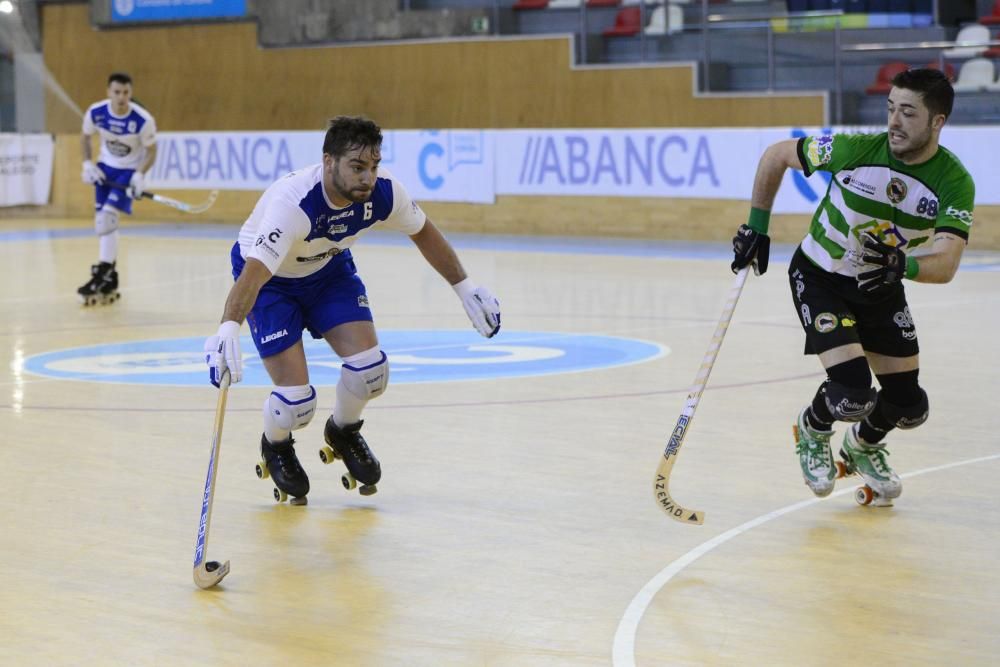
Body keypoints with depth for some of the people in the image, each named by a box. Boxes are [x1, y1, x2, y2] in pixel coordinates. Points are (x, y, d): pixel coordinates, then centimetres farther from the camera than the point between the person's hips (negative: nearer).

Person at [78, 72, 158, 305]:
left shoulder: (143, 120, -25)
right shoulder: (95, 112, -16)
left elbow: (151, 151, -11)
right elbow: (86, 137, 4)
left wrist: (140, 175, -24)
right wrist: (88, 164, -7)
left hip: (130, 171, -4)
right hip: (105, 168, 4)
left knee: (108, 216, -19)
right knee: (101, 221, 5)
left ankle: (102, 276, -14)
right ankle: (110, 279, 17)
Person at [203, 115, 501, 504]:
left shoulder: (382, 193, -24)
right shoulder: (293, 201, -41)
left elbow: (423, 232, -2)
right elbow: (253, 272, -50)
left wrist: (465, 288, 1)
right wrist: (229, 329, -66)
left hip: (329, 269, 5)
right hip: (269, 278, -5)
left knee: (370, 370, -13)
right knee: (296, 404, -15)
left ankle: (343, 432, 22)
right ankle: (276, 447, 24)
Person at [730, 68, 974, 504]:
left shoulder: (955, 182, -21)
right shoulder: (855, 150, -25)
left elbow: (946, 265, -32)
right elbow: (777, 155, -9)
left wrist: (903, 265, -53)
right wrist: (757, 227, -9)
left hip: (882, 288, 3)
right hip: (819, 277, -3)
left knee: (908, 406, 6)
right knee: (852, 393, -19)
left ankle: (863, 445, 41)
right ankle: (813, 430, 18)